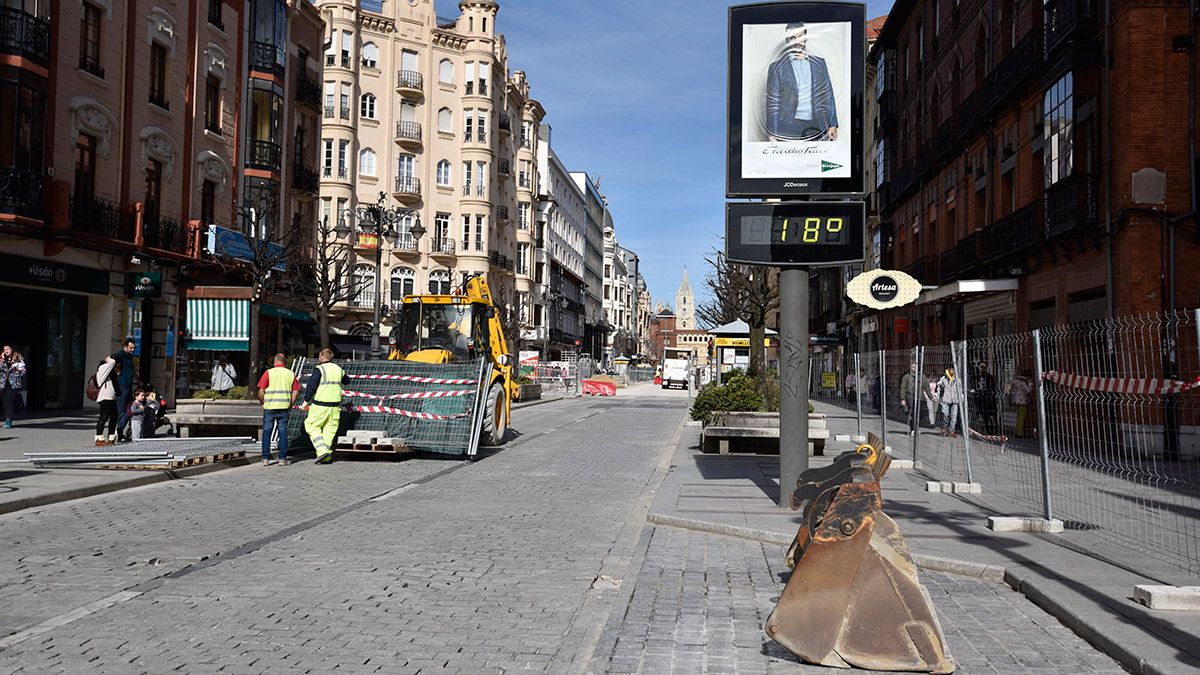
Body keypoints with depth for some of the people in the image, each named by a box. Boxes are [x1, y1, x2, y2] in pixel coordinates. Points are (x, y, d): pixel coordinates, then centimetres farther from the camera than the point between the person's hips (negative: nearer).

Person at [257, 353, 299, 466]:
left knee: (267, 432, 6)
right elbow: (295, 391, 3)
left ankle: (265, 458, 6)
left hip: (269, 407, -2)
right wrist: (290, 404, 12)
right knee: (283, 432, 6)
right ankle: (282, 458, 5)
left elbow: (261, 391, -7)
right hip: (284, 407, 2)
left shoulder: (268, 373, -3)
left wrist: (262, 402, 8)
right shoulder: (291, 374, 5)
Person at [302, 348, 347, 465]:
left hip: (320, 406, -5)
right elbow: (346, 381, 27)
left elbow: (311, 386, -13)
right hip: (335, 406, 6)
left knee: (312, 427, 6)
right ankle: (326, 457, 10)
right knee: (329, 430, 10)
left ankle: (322, 450, -9)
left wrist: (306, 401, -5)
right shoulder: (339, 369, 9)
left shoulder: (320, 369, -10)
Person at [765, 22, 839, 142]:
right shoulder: (777, 68, 4)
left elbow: (827, 96, 14)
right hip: (789, 128, -3)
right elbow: (772, 103, 3)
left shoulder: (819, 63, 13)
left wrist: (833, 124, 7)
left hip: (817, 127, 3)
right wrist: (772, 134, -3)